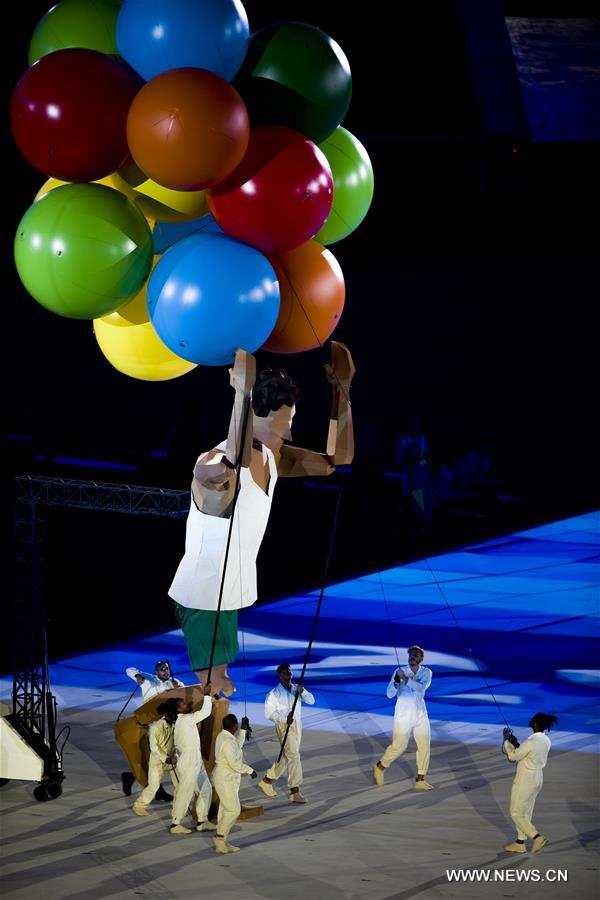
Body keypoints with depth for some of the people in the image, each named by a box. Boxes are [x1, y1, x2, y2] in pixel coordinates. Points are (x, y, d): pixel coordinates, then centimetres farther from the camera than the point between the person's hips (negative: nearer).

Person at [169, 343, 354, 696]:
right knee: (213, 687, -9)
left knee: (221, 686, 18)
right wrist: (243, 392, -65)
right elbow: (233, 464, -54)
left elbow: (336, 460, 5)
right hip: (204, 594, -9)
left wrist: (342, 389, -4)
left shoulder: (272, 457, 1)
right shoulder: (214, 464, -28)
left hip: (232, 592, 9)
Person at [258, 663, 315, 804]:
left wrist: (302, 692, -19)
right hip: (284, 727, -6)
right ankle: (294, 792, -13)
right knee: (293, 756, -14)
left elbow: (311, 701, 0)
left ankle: (267, 780, 32)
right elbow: (269, 713, -8)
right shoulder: (274, 694, -6)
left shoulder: (296, 689, 9)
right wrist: (285, 719, -19)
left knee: (286, 757, 14)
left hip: (297, 726, 6)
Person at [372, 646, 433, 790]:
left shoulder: (426, 673, -3)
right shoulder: (400, 671, -9)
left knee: (424, 746, -1)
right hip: (403, 714, -3)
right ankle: (380, 767, 25)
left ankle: (420, 781, 9)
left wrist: (405, 678, -31)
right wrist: (396, 681, -32)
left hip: (420, 714, 3)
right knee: (399, 746, 0)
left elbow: (421, 688, -23)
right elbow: (390, 694, -14)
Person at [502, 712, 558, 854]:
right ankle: (520, 843, 26)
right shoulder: (546, 741, -2)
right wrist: (516, 744, 5)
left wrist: (507, 740, 0)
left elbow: (513, 756, -13)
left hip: (525, 781, -8)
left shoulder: (530, 743, -27)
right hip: (537, 778, 8)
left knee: (516, 814, 5)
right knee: (525, 813, 19)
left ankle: (537, 837, -5)